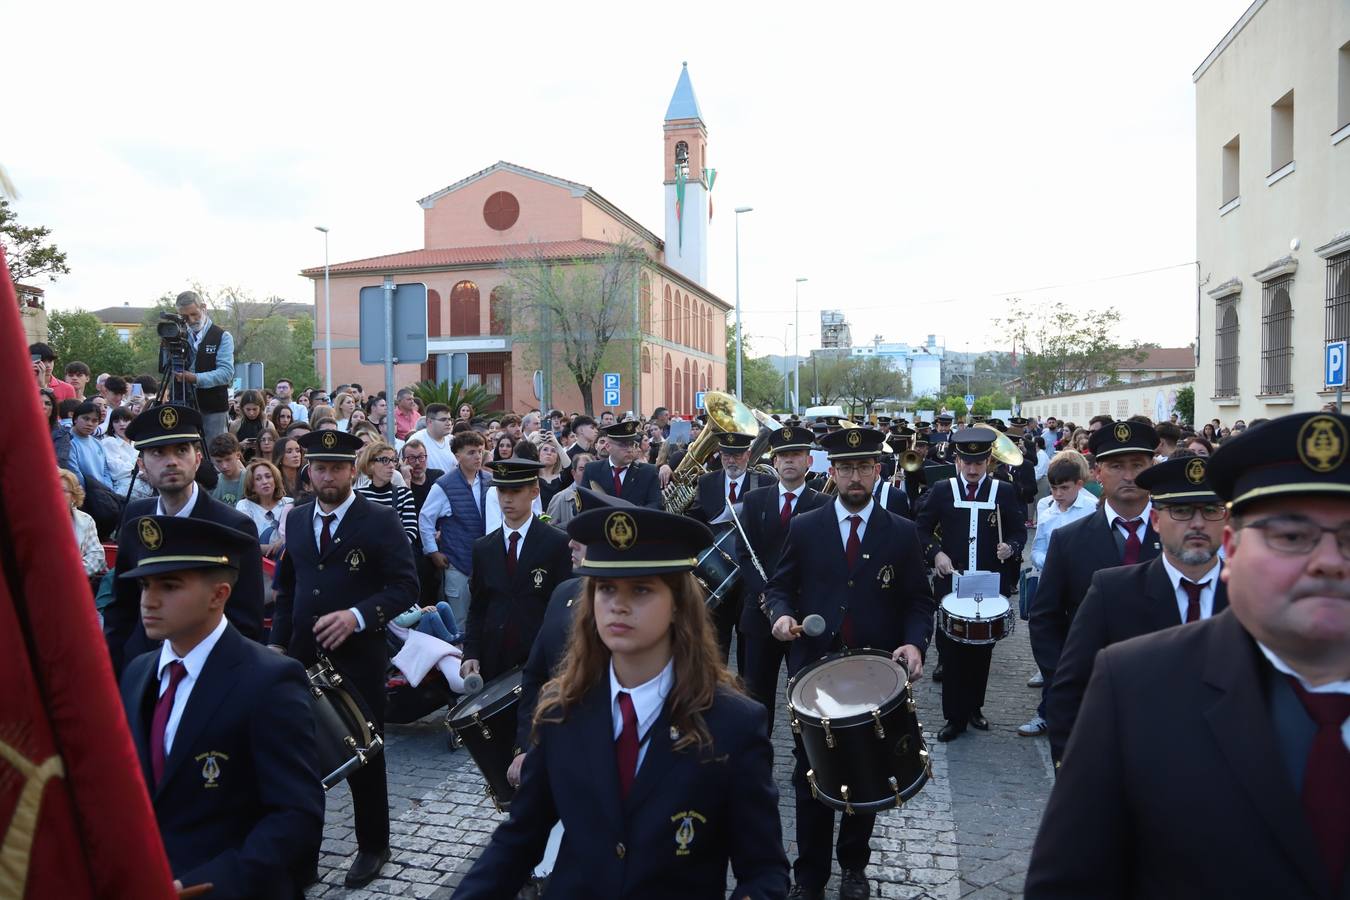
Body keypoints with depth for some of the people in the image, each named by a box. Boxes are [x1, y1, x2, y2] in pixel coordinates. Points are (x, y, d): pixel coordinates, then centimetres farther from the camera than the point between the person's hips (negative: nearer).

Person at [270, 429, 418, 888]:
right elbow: (286, 585, 16)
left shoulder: (380, 519, -8)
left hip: (359, 658, -4)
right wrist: (279, 642, 8)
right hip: (303, 657, 4)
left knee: (364, 755, 10)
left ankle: (372, 846, 29)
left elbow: (405, 586, -11)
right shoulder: (296, 519, 8)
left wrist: (358, 616, -24)